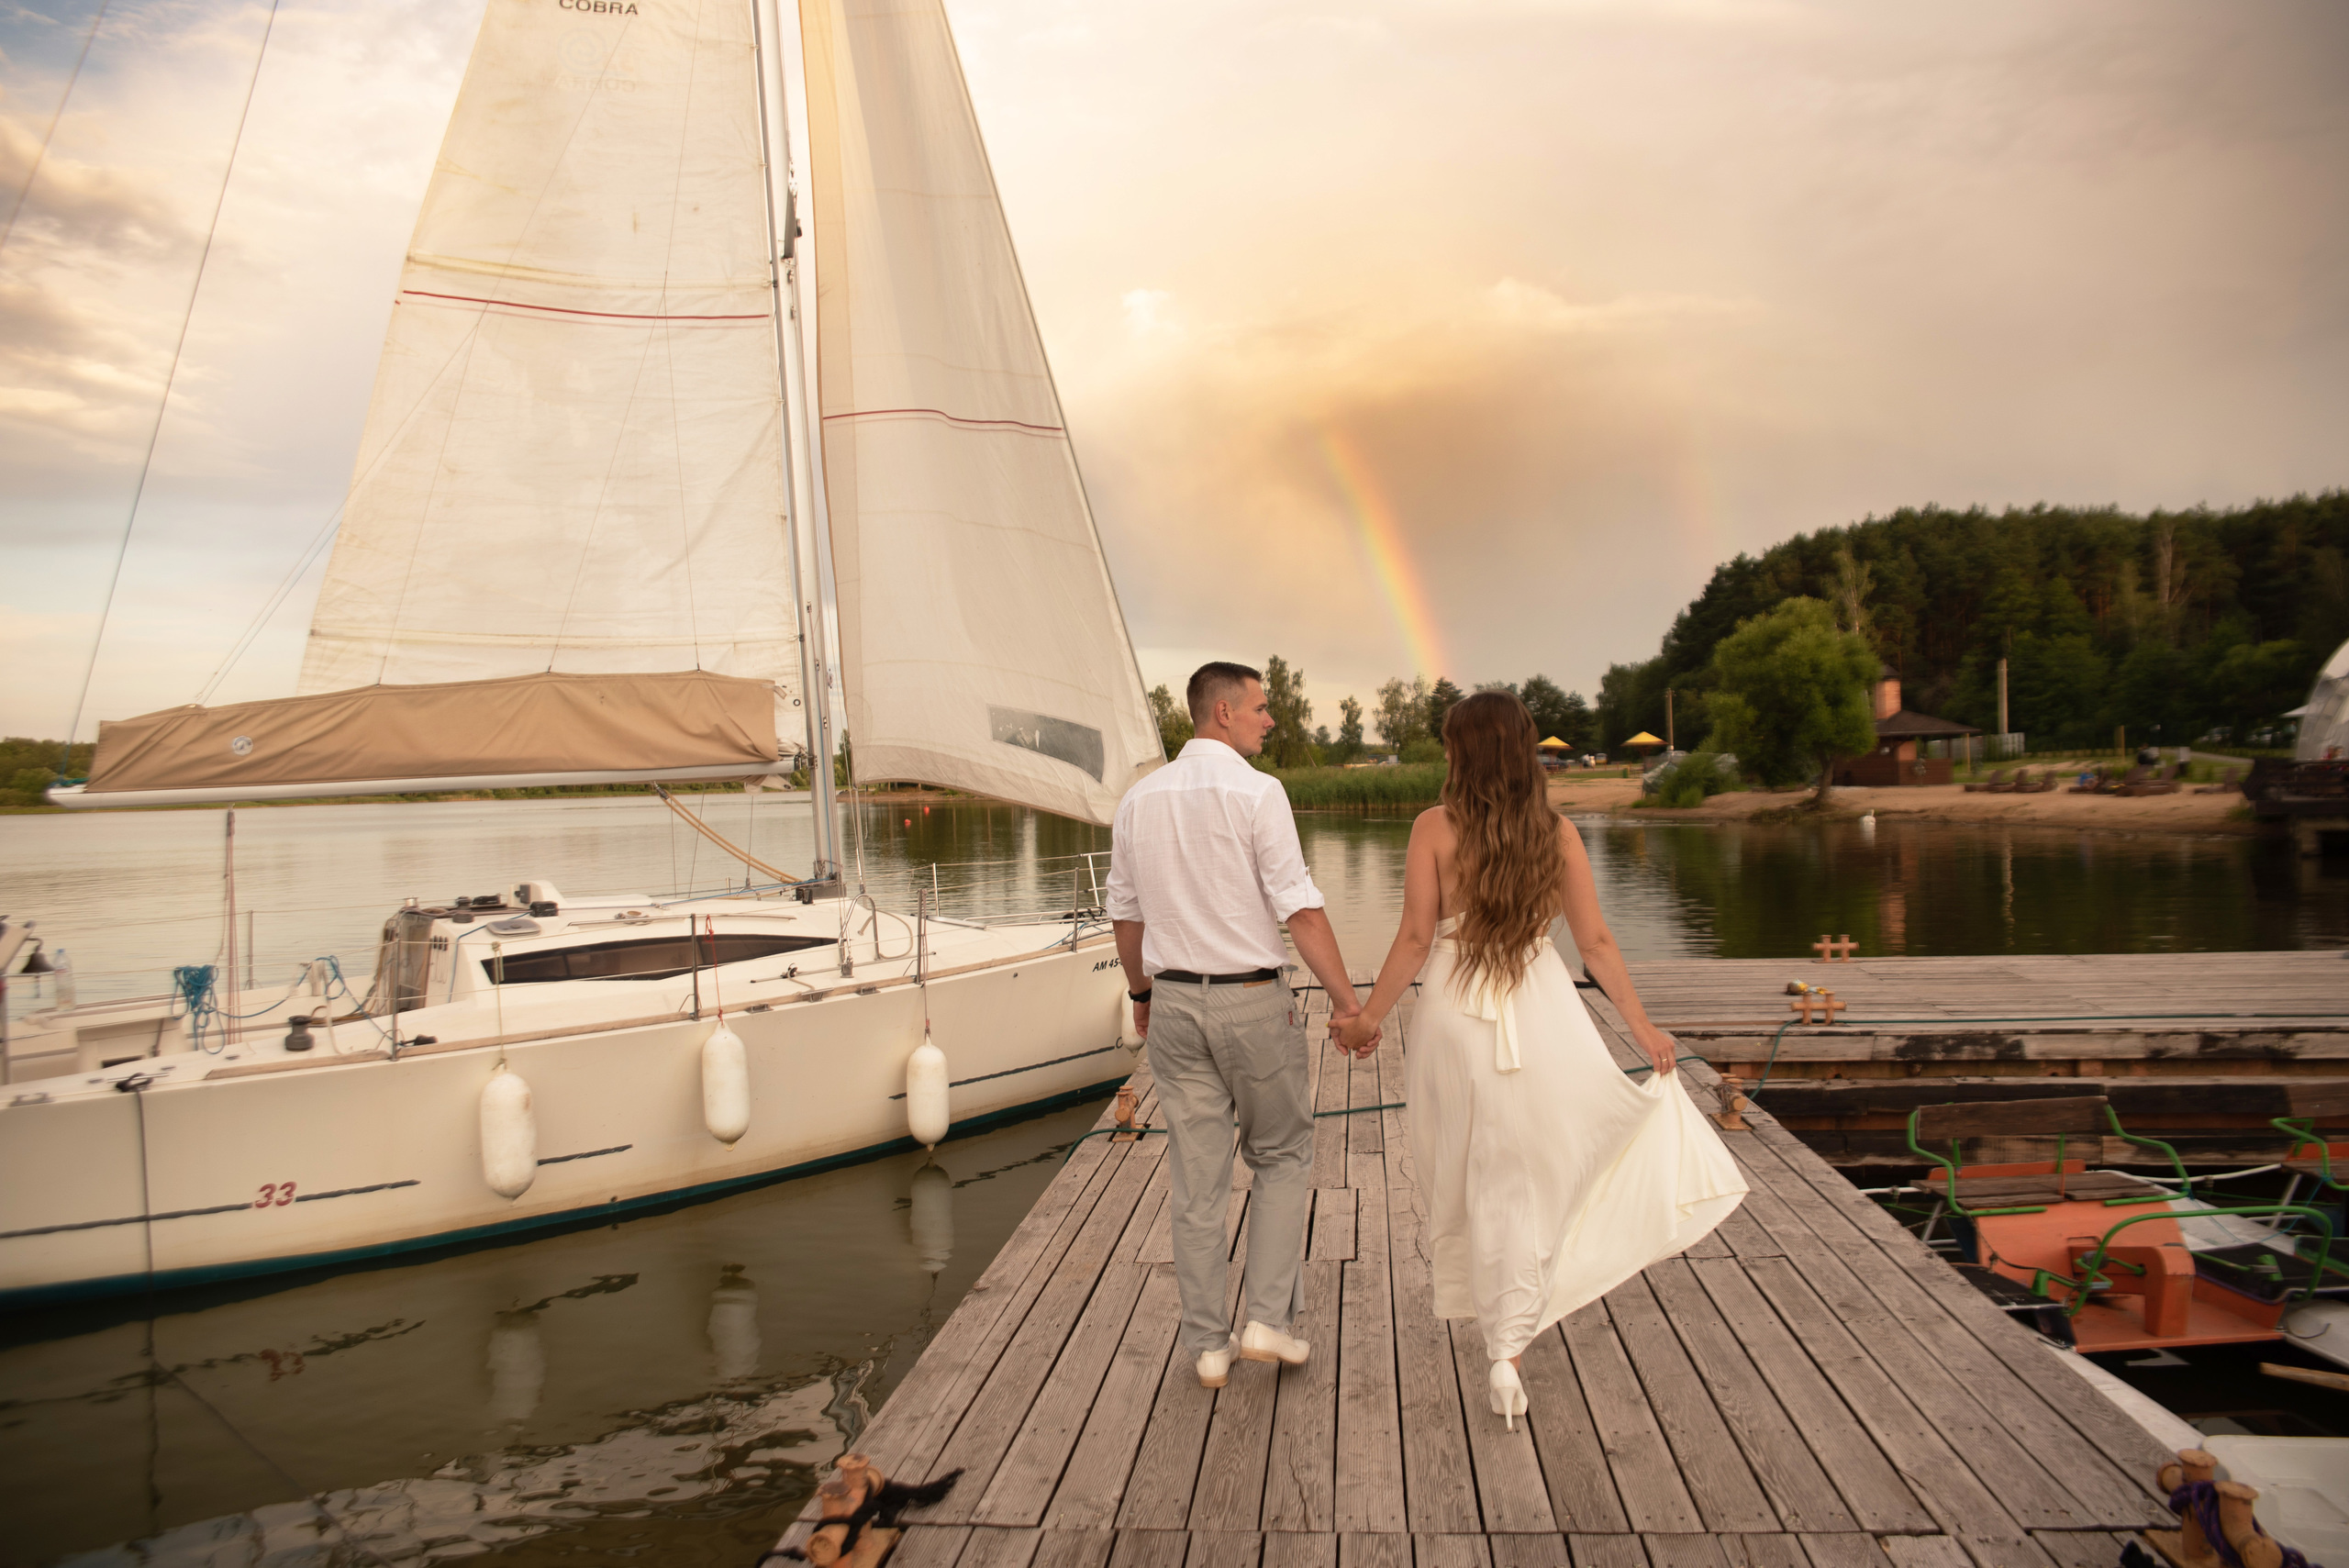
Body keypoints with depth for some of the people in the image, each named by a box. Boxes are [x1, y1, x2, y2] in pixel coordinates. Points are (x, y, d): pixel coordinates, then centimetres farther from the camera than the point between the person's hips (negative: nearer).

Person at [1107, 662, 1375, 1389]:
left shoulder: (1140, 798, 5)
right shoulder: (1256, 792, -12)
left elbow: (1126, 912, 13)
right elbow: (1300, 909, -17)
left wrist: (1142, 992, 25)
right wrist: (1346, 1000, -13)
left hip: (1175, 1001, 5)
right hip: (1252, 1001, -4)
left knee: (1196, 1178, 10)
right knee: (1282, 1157, 16)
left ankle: (1208, 1344, 18)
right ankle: (1267, 1317, 10)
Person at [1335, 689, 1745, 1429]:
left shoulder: (1435, 828, -7)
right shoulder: (1557, 832, 0)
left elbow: (1416, 939, -8)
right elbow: (1595, 942, 1)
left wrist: (1368, 1018, 3)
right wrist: (1643, 1026, 11)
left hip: (1454, 1016, -1)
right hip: (1540, 1014, 1)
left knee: (1467, 1179, 17)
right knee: (1529, 1186, 11)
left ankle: (1492, 1318, 34)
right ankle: (1508, 1350, 10)